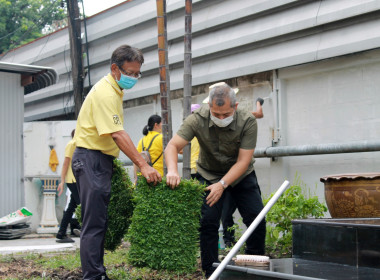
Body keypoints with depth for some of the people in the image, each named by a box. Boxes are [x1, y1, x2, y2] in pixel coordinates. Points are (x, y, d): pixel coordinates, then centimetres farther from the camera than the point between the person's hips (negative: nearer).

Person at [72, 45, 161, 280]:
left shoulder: (113, 90, 15)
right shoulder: (105, 93, -18)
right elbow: (117, 134, -26)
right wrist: (143, 165, -29)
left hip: (100, 159, 11)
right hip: (91, 159, -11)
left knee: (99, 222, 13)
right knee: (94, 223, -11)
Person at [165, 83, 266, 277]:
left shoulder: (248, 122, -26)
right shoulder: (198, 119, -25)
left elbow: (243, 161, -26)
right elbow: (172, 146, -29)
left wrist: (222, 184, -37)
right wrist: (172, 171, -49)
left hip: (241, 175, 0)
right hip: (209, 174, 0)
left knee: (257, 219, -6)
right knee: (208, 222, -12)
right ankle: (211, 272, 0)